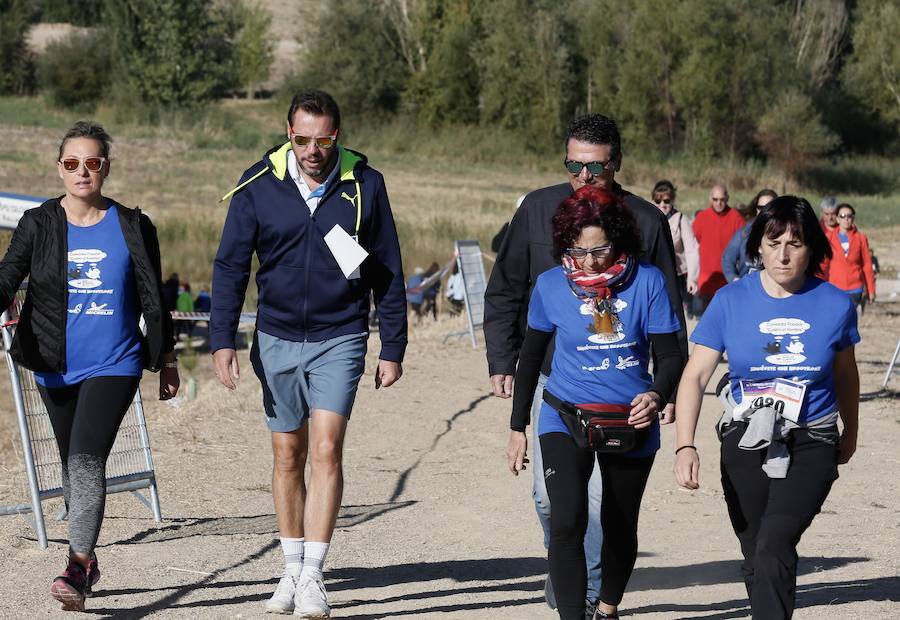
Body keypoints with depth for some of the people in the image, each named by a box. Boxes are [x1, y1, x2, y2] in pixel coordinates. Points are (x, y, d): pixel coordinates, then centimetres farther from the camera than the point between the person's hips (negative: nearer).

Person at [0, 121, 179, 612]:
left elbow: (153, 298, 9)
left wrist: (166, 359, 13)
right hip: (56, 366, 3)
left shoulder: (132, 227, 2)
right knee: (72, 464, 14)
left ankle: (76, 570, -21)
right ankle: (87, 560, 29)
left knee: (87, 460, -18)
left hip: (114, 363, -3)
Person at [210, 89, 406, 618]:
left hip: (339, 340, -2)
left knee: (326, 451, -14)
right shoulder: (259, 185, -4)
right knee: (288, 456, 9)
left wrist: (393, 349, 3)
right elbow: (231, 265, 2)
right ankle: (293, 570, 22)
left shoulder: (364, 185, -5)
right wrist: (222, 340, -6)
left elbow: (388, 273, 3)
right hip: (277, 340, 2)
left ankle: (313, 577, -12)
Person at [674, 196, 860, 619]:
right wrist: (685, 445, -20)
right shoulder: (730, 300, -6)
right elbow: (695, 375, -7)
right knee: (756, 560, 10)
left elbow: (845, 374, 14)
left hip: (811, 445, -2)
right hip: (745, 442, 2)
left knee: (774, 547, -23)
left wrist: (850, 435, 28)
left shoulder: (834, 305, -4)